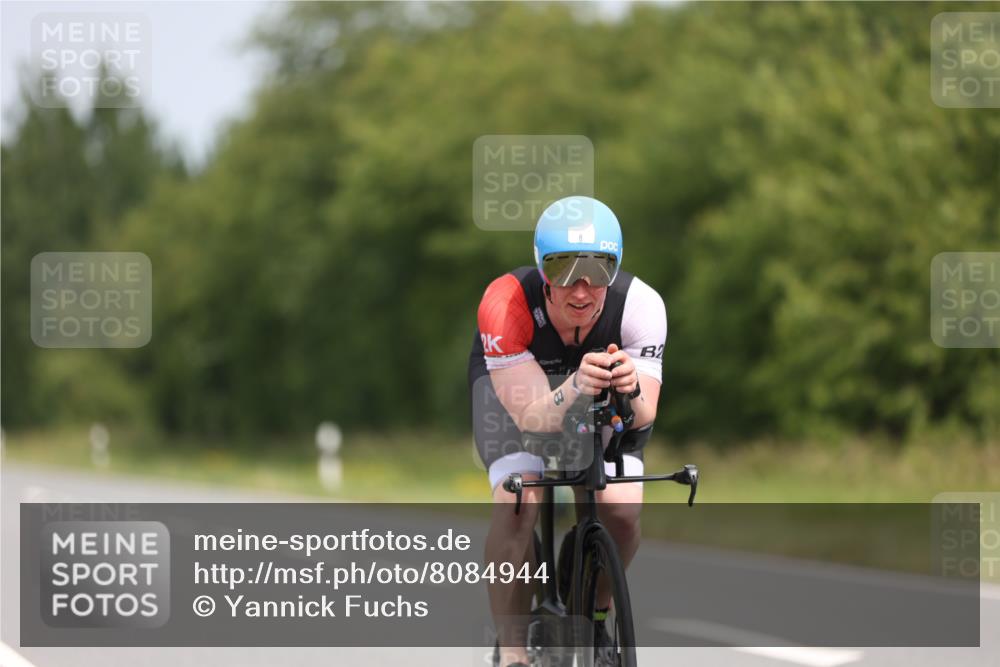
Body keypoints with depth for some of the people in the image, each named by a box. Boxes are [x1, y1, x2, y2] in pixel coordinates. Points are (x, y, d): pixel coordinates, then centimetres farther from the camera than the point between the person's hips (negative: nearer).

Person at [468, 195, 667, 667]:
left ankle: (594, 616, 10)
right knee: (518, 501, -28)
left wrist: (632, 391, -57)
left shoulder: (640, 305, -33)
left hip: (604, 397, 2)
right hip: (513, 382, -2)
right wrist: (577, 388, -62)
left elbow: (644, 416, -33)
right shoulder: (505, 304, -38)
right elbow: (533, 416, -41)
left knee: (622, 509, -21)